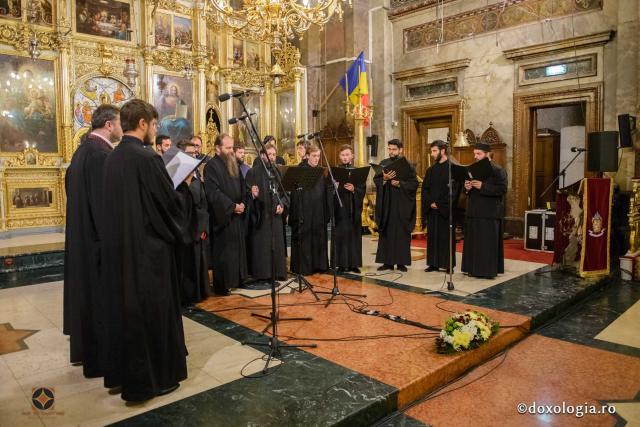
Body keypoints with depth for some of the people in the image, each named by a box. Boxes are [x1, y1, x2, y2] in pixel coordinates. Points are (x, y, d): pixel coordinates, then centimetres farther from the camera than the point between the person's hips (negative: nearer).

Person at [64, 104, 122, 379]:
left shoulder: (83, 149, 12)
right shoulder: (101, 153, -20)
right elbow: (105, 201, -23)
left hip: (81, 233, 10)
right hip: (97, 235, -10)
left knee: (89, 292, 18)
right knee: (102, 296, 1)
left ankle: (84, 348, 31)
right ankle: (100, 358, 13)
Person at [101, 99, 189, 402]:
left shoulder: (113, 157, 7)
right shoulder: (147, 158, -19)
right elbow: (171, 203, -16)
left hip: (119, 246, 8)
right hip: (147, 247, -8)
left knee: (125, 306, 17)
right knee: (151, 310, 4)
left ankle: (122, 373, 30)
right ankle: (151, 379, 16)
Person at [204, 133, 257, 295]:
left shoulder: (234, 164, 14)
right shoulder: (211, 166, -11)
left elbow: (241, 186, 17)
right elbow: (213, 192, -19)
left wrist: (243, 202, -2)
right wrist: (232, 206, -19)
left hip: (237, 216, 8)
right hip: (222, 216, -8)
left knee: (238, 249, 13)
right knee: (223, 251, -1)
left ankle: (237, 280, 24)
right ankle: (222, 285, 8)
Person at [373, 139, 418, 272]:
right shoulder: (383, 163, 9)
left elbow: (414, 183, -6)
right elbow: (376, 180, 4)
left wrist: (399, 184, -18)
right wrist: (384, 179, -15)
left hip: (402, 205, -3)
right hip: (386, 204, 3)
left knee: (402, 232, 1)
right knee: (386, 232, 4)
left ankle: (401, 262, 9)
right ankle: (387, 261, 11)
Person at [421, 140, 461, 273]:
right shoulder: (431, 170, 13)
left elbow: (454, 189, -13)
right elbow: (425, 188, 10)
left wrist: (440, 204, -14)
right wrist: (430, 203, -7)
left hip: (446, 210, -6)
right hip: (432, 209, 6)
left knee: (447, 236, 0)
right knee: (432, 236, 8)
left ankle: (448, 265, 8)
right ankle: (433, 263, 16)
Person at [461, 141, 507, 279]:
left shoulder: (498, 170, -7)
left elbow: (502, 189, -17)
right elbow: (467, 190, 20)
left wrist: (482, 186, -23)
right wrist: (466, 187, -3)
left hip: (490, 213, -7)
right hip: (474, 212, 7)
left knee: (488, 243, -3)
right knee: (473, 242, 9)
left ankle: (488, 270, 5)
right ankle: (474, 268, 17)